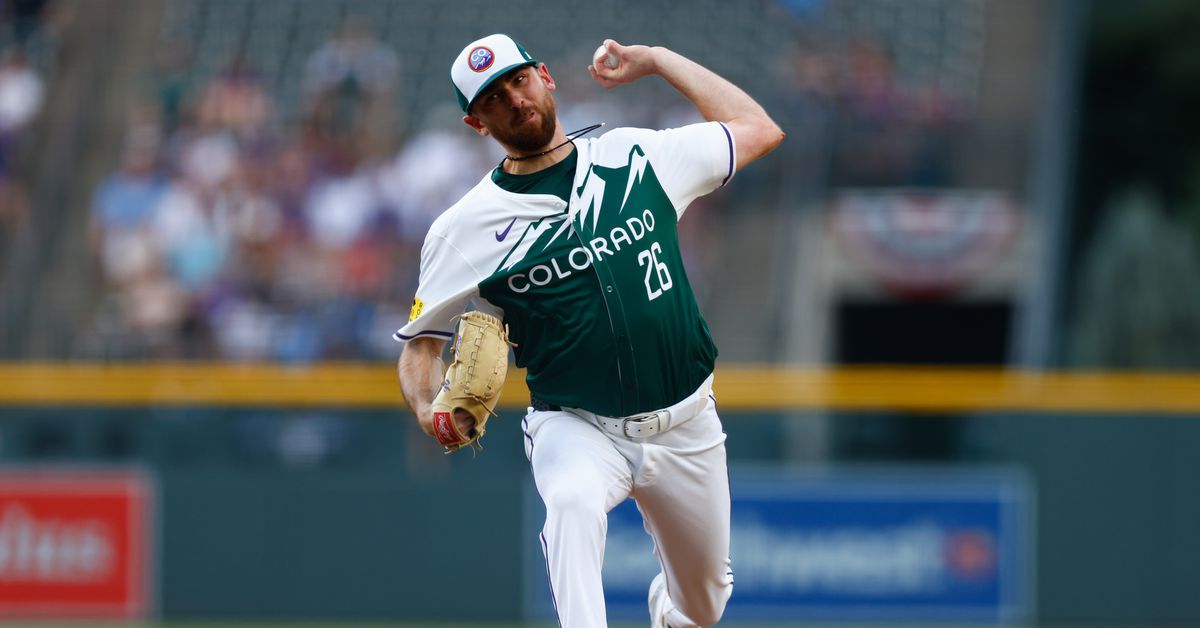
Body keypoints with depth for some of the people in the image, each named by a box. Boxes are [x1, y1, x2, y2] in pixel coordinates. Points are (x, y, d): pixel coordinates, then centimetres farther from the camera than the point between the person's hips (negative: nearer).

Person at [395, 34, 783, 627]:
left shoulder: (635, 156, 0)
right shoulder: (465, 228, -4)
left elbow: (759, 130, 7)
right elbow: (420, 338, 3)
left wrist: (656, 61, 7)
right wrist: (427, 409, -19)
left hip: (686, 428, 3)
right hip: (575, 427, -3)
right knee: (573, 502, -39)